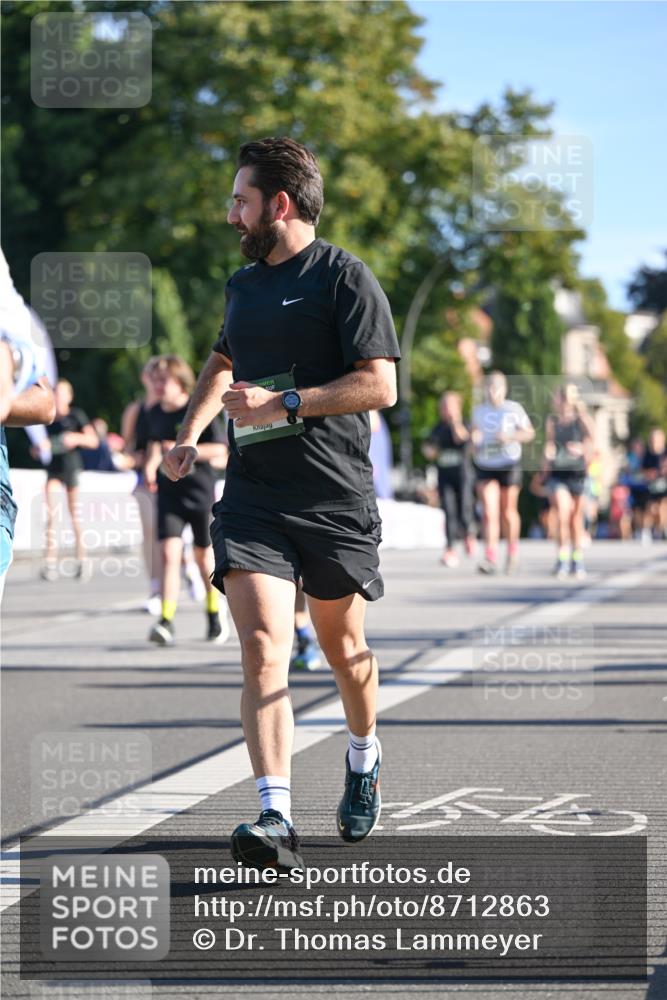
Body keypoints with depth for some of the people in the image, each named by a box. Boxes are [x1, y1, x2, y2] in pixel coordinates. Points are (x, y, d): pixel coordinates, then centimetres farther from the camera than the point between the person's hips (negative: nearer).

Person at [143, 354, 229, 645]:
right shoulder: (155, 413, 5)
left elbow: (219, 448, -12)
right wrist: (150, 465, 4)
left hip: (200, 492, -3)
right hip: (168, 493, 3)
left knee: (204, 556, 11)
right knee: (169, 553, -13)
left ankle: (215, 614, 33)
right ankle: (166, 622, -20)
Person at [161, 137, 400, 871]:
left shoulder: (343, 276, -5)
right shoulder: (243, 284, 15)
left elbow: (380, 384, -13)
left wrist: (284, 404, -19)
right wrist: (189, 433, 23)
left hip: (334, 498, -4)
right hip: (251, 494, 4)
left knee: (341, 645, 12)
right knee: (262, 647, -14)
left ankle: (363, 763, 41)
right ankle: (275, 820, -22)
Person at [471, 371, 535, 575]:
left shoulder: (515, 409, 0)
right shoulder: (478, 411, 8)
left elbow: (529, 433, 3)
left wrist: (510, 436, -14)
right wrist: (474, 438, -3)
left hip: (509, 466, -1)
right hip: (485, 466, 2)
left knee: (508, 513, 7)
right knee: (489, 513, -11)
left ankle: (513, 553, 29)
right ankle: (491, 558, -17)